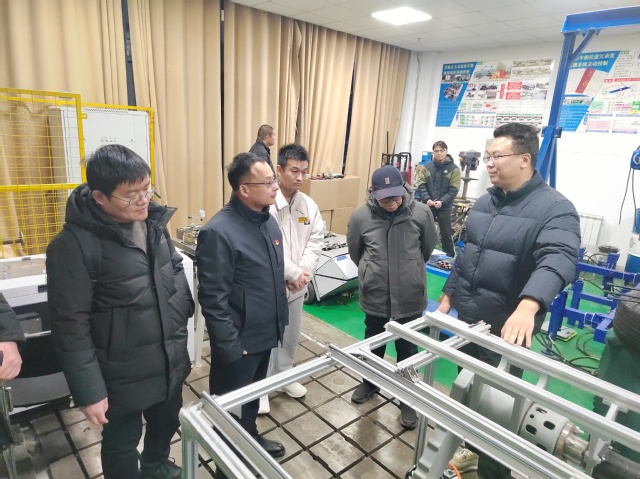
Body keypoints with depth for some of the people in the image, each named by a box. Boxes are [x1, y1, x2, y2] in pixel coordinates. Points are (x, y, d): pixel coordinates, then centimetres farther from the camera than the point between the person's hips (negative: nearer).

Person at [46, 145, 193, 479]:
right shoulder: (74, 244, -22)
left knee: (166, 423, 28)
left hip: (171, 361, 6)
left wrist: (183, 313, 10)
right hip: (123, 374, -6)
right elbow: (71, 326, -18)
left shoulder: (154, 222, -3)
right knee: (122, 444, 19)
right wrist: (88, 390, -15)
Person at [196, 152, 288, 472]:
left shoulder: (269, 221, 2)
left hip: (266, 334, 7)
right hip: (239, 341, -7)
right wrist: (230, 346, -19)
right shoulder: (218, 232, -24)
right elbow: (213, 298, -22)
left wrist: (281, 319, 13)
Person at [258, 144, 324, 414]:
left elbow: (316, 242, 0)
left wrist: (302, 273, -12)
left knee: (291, 334, 21)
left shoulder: (309, 205, 1)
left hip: (297, 284, 6)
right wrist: (292, 273, -18)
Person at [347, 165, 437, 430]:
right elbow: (355, 252, 5)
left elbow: (428, 249, 4)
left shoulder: (421, 213, -15)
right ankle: (370, 382, 49)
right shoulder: (361, 216, -14)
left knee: (407, 350, 17)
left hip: (410, 297, -1)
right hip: (375, 296, 1)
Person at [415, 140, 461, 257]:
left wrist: (442, 201, -19)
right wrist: (427, 199, -17)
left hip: (445, 207, -2)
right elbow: (420, 185, -1)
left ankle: (450, 257, 18)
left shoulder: (454, 169, -3)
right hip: (428, 205, 2)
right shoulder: (427, 167, 2)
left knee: (446, 233, 4)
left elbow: (453, 190, -7)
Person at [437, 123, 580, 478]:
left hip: (508, 327, -7)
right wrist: (449, 294, 13)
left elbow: (558, 260, -33)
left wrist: (527, 306, -49)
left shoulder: (555, 208, -17)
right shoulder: (484, 202, 5)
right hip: (467, 318, 7)